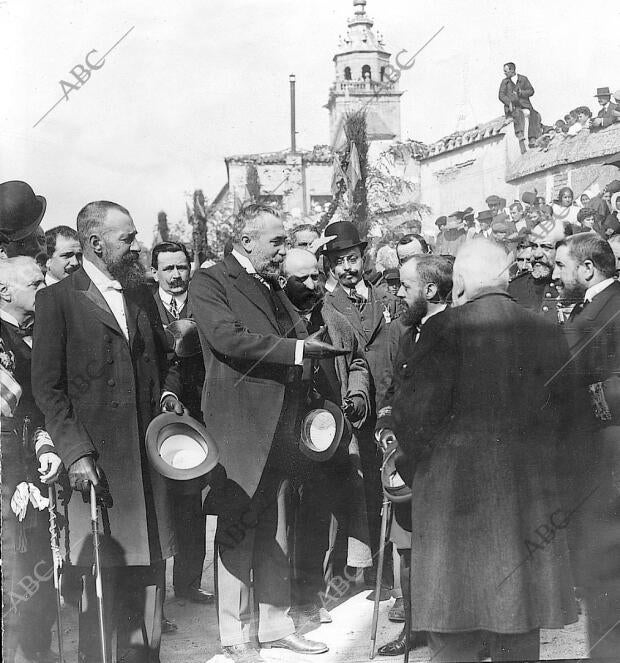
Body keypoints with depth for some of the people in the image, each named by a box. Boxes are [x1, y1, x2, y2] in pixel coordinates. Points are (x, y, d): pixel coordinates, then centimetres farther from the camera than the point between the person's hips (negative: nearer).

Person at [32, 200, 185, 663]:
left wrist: (168, 392, 4)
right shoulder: (58, 300, -4)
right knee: (101, 585, -1)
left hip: (147, 459, 5)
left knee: (149, 569, 9)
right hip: (95, 461, -5)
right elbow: (47, 387, -7)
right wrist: (75, 453, -15)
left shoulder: (142, 294, 14)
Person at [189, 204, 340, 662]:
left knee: (276, 530, 13)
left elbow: (298, 340, 21)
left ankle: (276, 624, 23)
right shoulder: (210, 282, -7)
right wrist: (298, 349, -20)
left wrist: (318, 346, 0)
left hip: (282, 427, 8)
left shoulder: (274, 288, 18)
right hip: (238, 423, -7)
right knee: (237, 530, 0)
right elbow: (228, 338, -21)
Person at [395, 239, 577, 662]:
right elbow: (561, 414, 2)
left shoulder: (444, 328, -9)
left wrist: (416, 461, 2)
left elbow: (417, 409, -15)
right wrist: (539, 463, 15)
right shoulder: (546, 331, 3)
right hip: (531, 493, 4)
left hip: (455, 486, -4)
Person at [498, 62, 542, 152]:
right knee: (518, 114, -36)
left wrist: (521, 93, -11)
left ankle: (532, 141, -36)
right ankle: (521, 141, -52)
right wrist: (509, 103, -15)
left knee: (534, 115, -28)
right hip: (512, 107, -2)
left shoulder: (524, 79, 15)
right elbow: (501, 95, 3)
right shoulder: (504, 82, 15)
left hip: (524, 105, 2)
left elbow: (531, 91, 7)